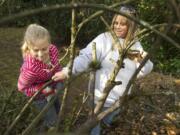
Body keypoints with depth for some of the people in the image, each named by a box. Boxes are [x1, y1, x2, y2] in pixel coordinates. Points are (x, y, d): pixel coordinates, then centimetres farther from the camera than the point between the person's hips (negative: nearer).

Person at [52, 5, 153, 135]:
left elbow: (141, 72, 0)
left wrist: (144, 61, -21)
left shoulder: (136, 45, -3)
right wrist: (67, 71, -37)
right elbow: (86, 57, -24)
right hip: (101, 94, -4)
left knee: (109, 118, 32)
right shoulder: (104, 39, -17)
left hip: (120, 96, 5)